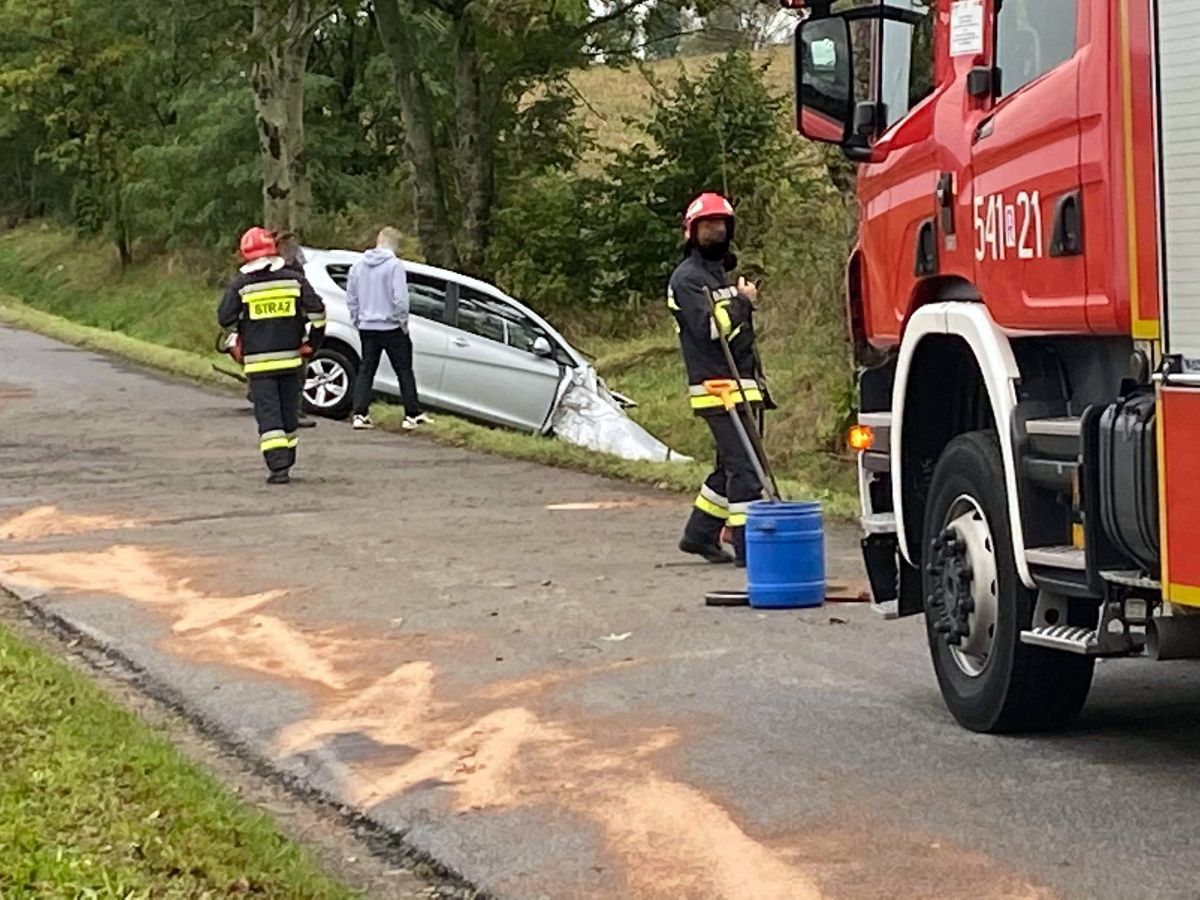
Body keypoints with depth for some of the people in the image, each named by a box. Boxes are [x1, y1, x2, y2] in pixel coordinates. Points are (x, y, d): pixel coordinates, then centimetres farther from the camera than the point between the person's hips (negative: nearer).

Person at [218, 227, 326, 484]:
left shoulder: (240, 284, -4)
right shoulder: (294, 279, 1)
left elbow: (225, 319, -3)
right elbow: (317, 311, -2)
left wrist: (239, 335, 17)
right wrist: (313, 342, 11)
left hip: (258, 361, -3)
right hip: (290, 357, 3)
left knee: (268, 413, -4)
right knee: (289, 412, 15)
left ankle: (278, 466, -16)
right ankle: (286, 462, 26)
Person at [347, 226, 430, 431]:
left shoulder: (358, 266, 5)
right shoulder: (395, 265, -13)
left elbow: (351, 297, 9)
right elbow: (400, 298, -18)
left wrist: (357, 321, 18)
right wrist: (403, 322, -6)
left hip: (366, 328, 5)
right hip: (391, 327, -5)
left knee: (366, 370, 10)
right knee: (404, 371, 4)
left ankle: (360, 414, 3)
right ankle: (413, 415, 6)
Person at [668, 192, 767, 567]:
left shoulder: (723, 274, 23)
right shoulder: (688, 278, -7)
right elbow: (710, 327, -21)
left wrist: (757, 380, 25)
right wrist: (742, 301, -9)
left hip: (743, 386, 9)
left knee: (732, 465, 12)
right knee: (743, 466, -14)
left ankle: (700, 533, 23)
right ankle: (747, 545, -15)